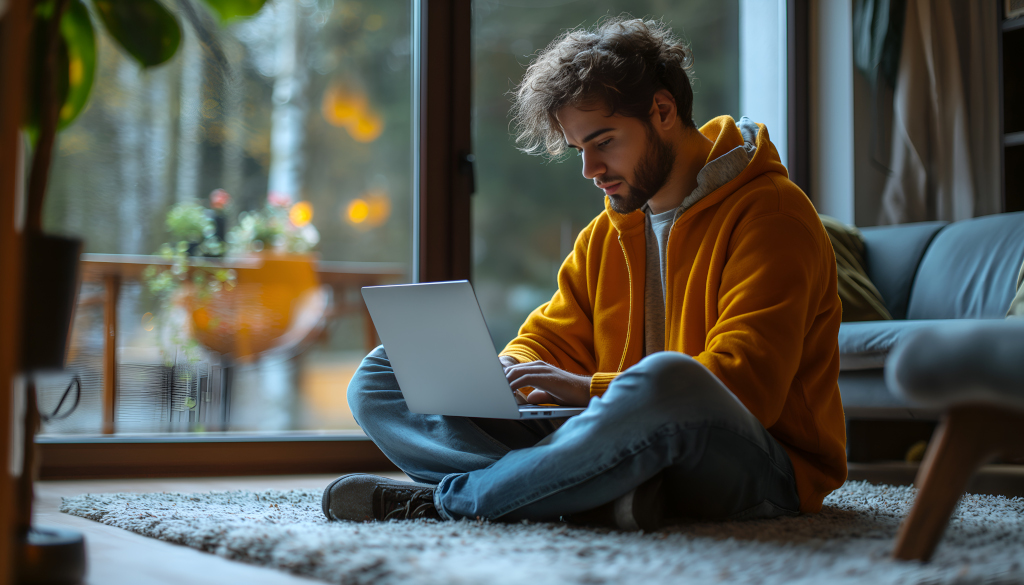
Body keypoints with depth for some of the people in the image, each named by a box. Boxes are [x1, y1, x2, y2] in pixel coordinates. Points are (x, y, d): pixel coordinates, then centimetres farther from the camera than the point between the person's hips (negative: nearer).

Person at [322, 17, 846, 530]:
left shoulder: (770, 215, -8)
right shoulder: (604, 235, 16)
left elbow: (745, 387, -19)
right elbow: (550, 339, 19)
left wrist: (590, 389, -23)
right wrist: (505, 372, -5)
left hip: (762, 473, -7)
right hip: (632, 445, 7)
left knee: (667, 379, -44)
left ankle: (443, 500, -23)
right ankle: (604, 491, -25)